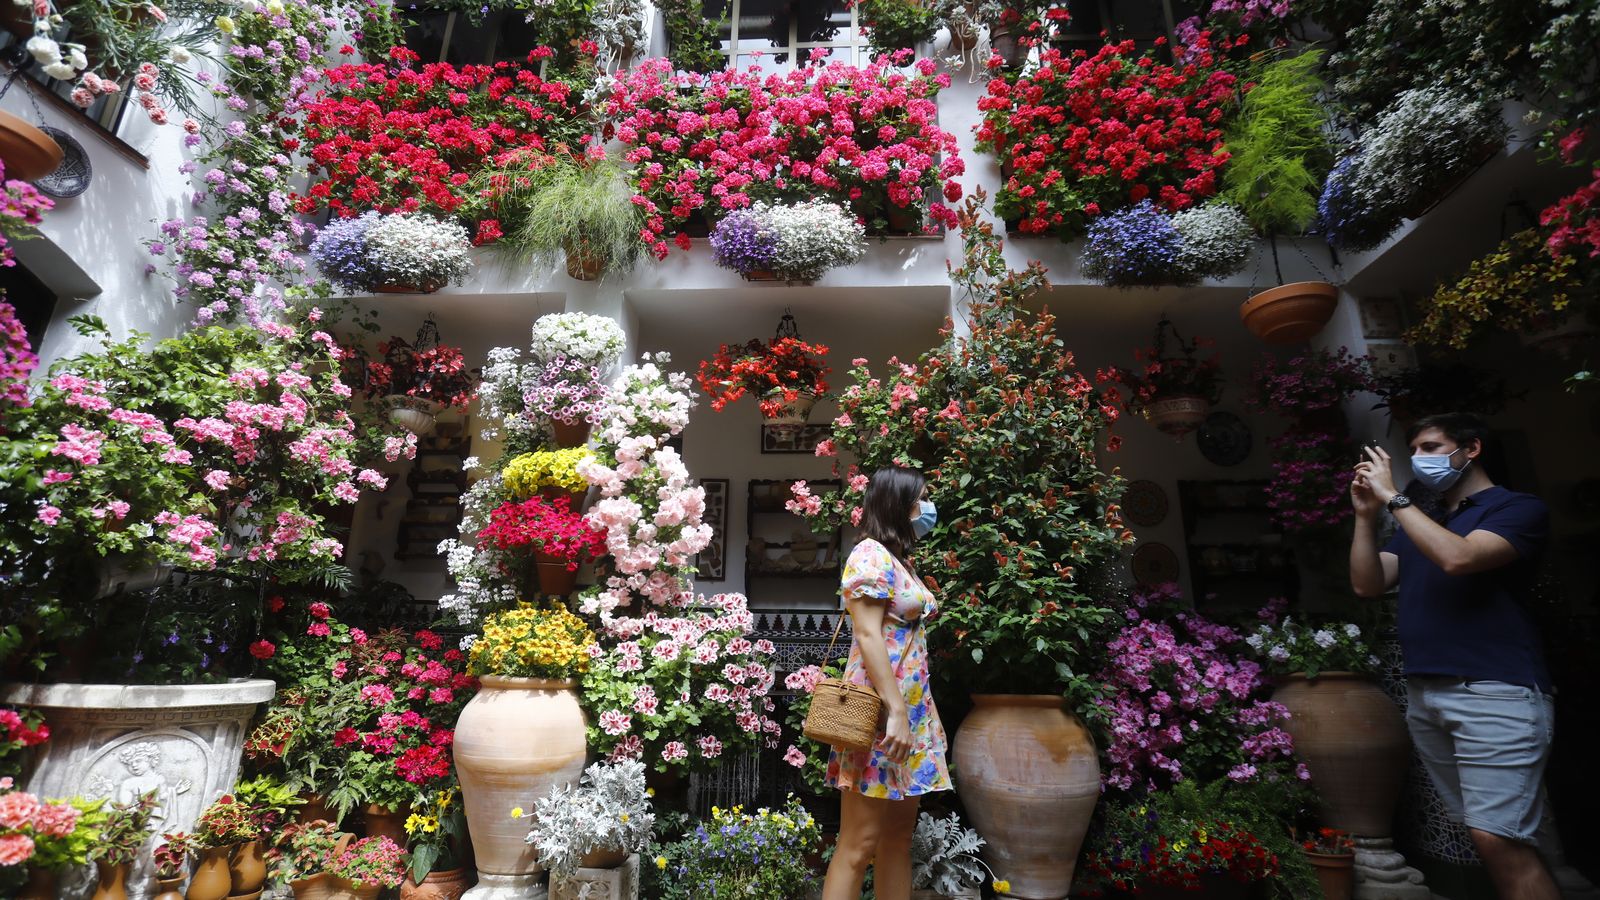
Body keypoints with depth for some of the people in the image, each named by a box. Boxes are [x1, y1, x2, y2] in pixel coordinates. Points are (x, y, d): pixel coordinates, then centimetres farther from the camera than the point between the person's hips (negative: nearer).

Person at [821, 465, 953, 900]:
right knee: (859, 842, -3)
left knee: (899, 835, 12)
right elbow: (868, 635, -18)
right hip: (882, 708, -9)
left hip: (912, 706, 9)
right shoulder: (871, 553, -10)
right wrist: (895, 711, -21)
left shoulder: (902, 559, 18)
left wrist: (915, 711, 16)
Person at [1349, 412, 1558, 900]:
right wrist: (1366, 514, 1)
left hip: (1493, 693, -6)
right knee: (1487, 837, 11)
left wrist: (1392, 497, -13)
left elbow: (1458, 558, -19)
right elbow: (1368, 584, 9)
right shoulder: (1418, 524, 20)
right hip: (1424, 695, 7)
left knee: (1499, 839, -11)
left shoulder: (1518, 508, 0)